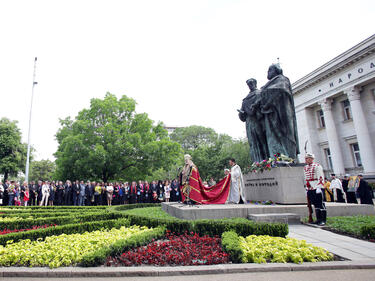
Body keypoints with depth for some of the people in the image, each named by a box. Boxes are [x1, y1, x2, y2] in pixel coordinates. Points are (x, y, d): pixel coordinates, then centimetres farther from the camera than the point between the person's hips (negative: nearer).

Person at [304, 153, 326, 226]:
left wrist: (319, 187, -19)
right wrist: (307, 188, 19)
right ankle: (318, 219, 18)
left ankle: (323, 220, 6)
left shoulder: (317, 166, -6)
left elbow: (321, 177, -12)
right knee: (315, 204, 11)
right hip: (309, 189, 7)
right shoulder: (305, 168, 15)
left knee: (320, 204, -2)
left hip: (316, 188, -7)